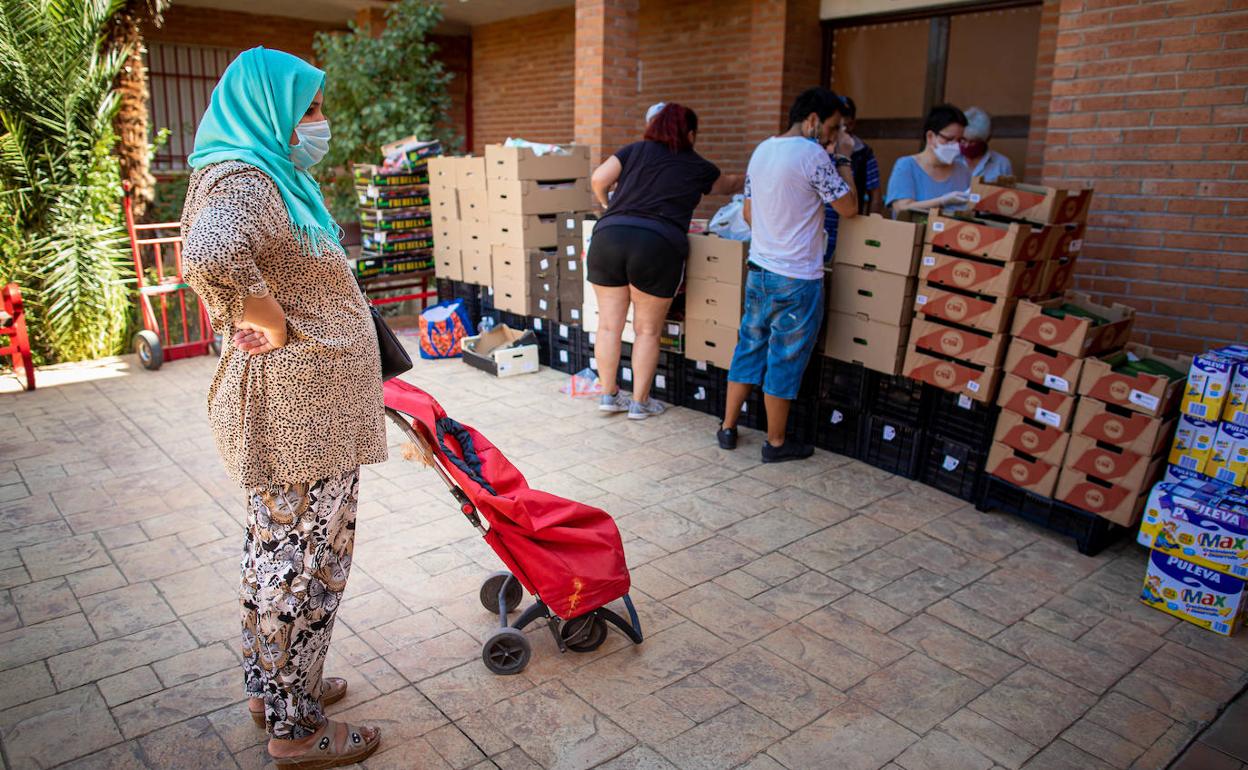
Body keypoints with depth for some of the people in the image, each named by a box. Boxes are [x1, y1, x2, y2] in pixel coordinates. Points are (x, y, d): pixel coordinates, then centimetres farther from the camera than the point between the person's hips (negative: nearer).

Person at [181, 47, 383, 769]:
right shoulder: (243, 181, -19)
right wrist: (271, 322, -26)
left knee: (277, 544, 20)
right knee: (306, 559, 1)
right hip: (301, 410, -10)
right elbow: (209, 256, -40)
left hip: (295, 408, 10)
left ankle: (272, 684, 38)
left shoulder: (267, 178, 15)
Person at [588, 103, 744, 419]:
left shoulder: (635, 150, 16)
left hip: (609, 236, 2)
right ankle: (639, 402, 19)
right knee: (647, 330, 11)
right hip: (657, 245, -2)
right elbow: (729, 184, 35)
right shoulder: (698, 168, 16)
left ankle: (609, 395, 24)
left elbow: (598, 179, 6)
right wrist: (750, 179, 57)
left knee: (609, 325, 12)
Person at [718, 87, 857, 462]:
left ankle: (728, 427, 24)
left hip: (758, 271, 7)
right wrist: (843, 158, -1)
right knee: (786, 361, 4)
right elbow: (849, 207, -10)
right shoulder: (813, 155, -15)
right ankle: (776, 442, 16)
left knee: (749, 348, 17)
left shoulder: (761, 150, 9)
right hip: (797, 280, -7)